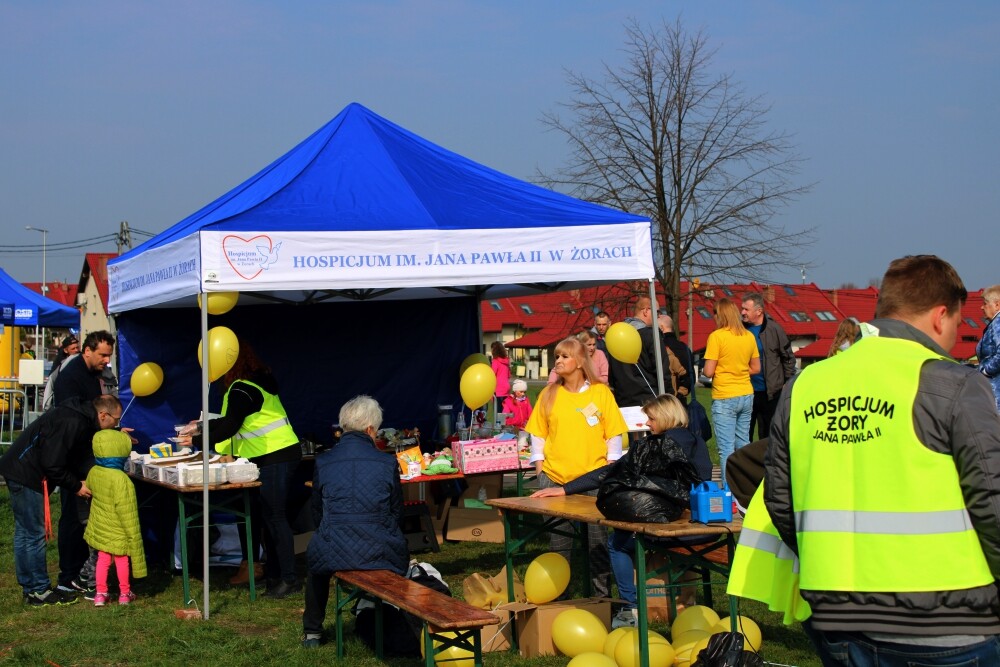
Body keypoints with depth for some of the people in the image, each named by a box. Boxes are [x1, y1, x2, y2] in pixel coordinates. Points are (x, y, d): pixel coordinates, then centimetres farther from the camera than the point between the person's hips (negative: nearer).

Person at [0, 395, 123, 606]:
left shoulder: (82, 420, 7)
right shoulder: (71, 423, -24)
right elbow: (52, 465, -25)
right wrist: (76, 486, -12)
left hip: (23, 472, 11)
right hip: (25, 476, -11)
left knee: (26, 533, 15)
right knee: (34, 535, -4)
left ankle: (32, 588, 23)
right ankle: (38, 591, 4)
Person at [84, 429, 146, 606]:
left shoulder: (93, 472, -6)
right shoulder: (121, 480, -26)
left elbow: (88, 490, 16)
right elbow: (127, 511, -22)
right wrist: (132, 532, -13)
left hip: (99, 528, 5)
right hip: (118, 532, -5)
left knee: (102, 560, 17)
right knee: (122, 561, 11)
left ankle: (100, 593, 22)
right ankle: (124, 593, 24)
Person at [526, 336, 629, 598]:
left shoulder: (601, 392, 0)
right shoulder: (548, 394, 5)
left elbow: (613, 435, 2)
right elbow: (537, 435, 8)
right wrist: (540, 471, 1)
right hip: (555, 478, 2)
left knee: (598, 541, 3)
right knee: (558, 543, 8)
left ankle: (603, 594, 15)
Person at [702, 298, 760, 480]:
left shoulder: (716, 336, -12)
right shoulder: (749, 336, 5)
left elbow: (708, 371, -13)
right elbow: (755, 368, 12)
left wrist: (703, 371, 8)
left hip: (724, 398, -6)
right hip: (746, 395, 6)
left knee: (726, 448, -3)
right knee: (743, 445, 15)